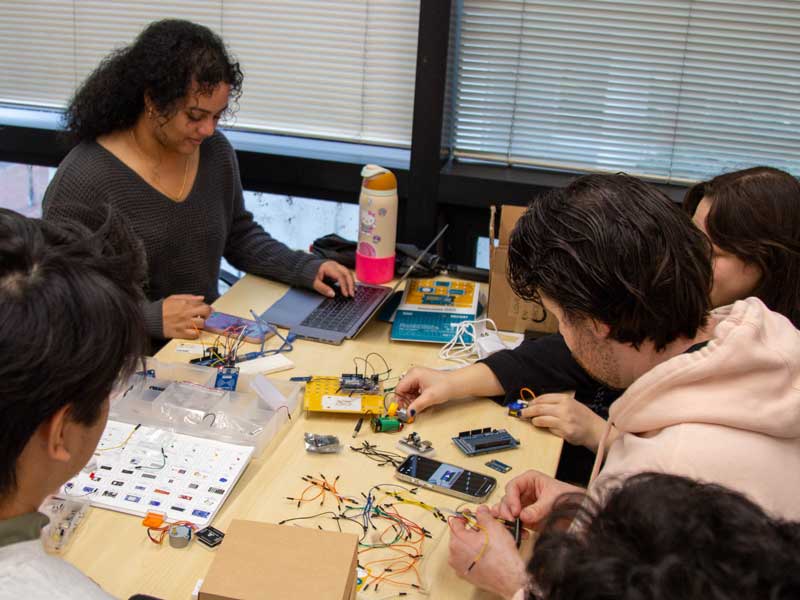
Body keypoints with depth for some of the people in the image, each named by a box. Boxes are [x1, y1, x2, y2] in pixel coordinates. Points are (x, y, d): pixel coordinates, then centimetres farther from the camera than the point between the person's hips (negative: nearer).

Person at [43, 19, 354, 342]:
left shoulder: (215, 151, 5)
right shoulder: (82, 179, -15)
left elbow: (240, 236, 19)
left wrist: (307, 269, 4)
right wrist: (150, 317, -27)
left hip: (206, 338, 5)